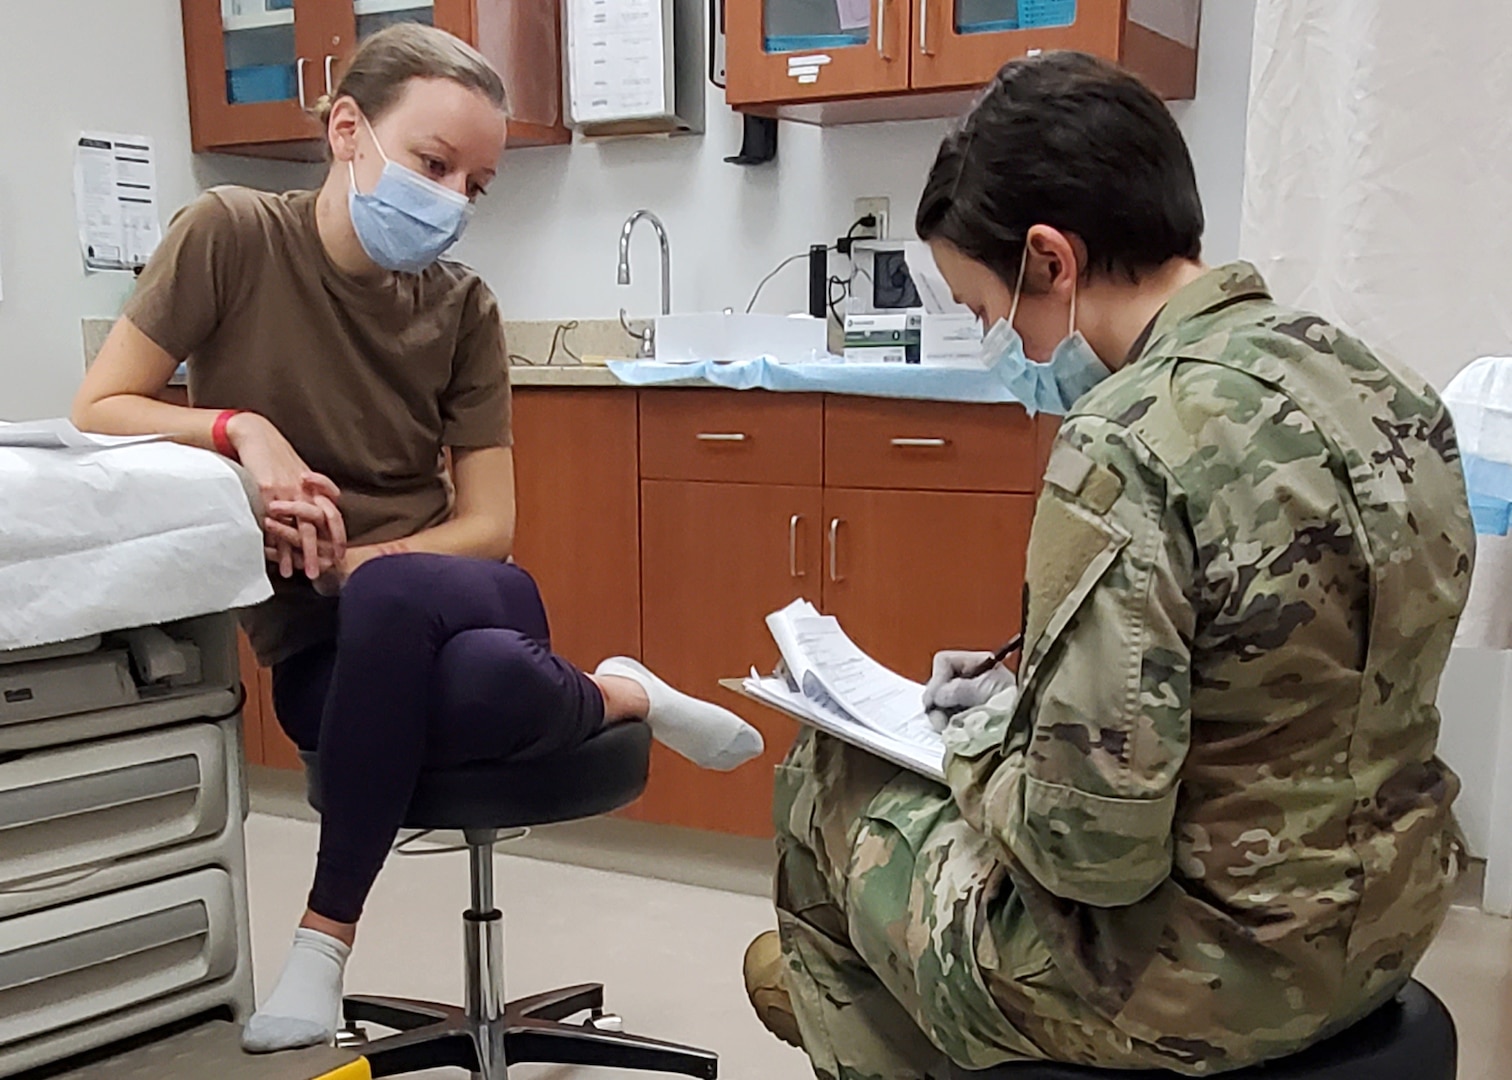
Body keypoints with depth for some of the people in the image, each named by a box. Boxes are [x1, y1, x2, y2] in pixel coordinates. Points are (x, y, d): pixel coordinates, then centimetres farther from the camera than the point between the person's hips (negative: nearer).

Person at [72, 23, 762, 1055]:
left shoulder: (463, 307, -1)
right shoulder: (233, 234, -6)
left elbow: (489, 525, -2)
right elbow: (98, 413, -4)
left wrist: (351, 565, -19)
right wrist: (241, 429, -22)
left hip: (450, 590, 1)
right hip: (319, 643, -1)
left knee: (390, 600, -39)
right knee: (482, 684, -38)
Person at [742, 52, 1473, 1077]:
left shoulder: (1130, 448, -27)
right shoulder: (1384, 390, 0)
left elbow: (1087, 845, -27)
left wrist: (979, 736, -7)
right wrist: (1030, 695, 9)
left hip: (1194, 982, -8)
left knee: (830, 779, 16)